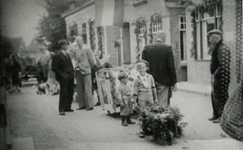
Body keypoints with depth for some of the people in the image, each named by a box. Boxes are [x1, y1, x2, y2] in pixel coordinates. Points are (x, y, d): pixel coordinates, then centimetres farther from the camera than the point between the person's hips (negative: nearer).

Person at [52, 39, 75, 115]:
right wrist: (61, 74, -16)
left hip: (70, 76, 7)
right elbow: (54, 67, -10)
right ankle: (61, 110, -1)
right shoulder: (57, 56, -7)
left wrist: (72, 72, 9)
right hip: (63, 77, -7)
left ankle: (67, 107, 19)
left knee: (70, 93, 8)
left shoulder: (67, 55, 17)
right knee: (63, 93, -6)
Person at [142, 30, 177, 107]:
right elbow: (171, 67, -7)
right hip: (164, 82, -3)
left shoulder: (146, 48, 1)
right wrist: (174, 82, 1)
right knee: (163, 105, 1)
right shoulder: (167, 48, -7)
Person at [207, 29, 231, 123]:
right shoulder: (217, 47, 11)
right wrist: (213, 75, 11)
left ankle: (222, 116, 11)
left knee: (220, 96, 0)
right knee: (214, 95, 16)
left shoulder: (222, 48, -19)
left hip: (220, 77, -9)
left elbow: (223, 66, -24)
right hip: (216, 77, 9)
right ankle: (216, 115, 28)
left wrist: (215, 74, -17)